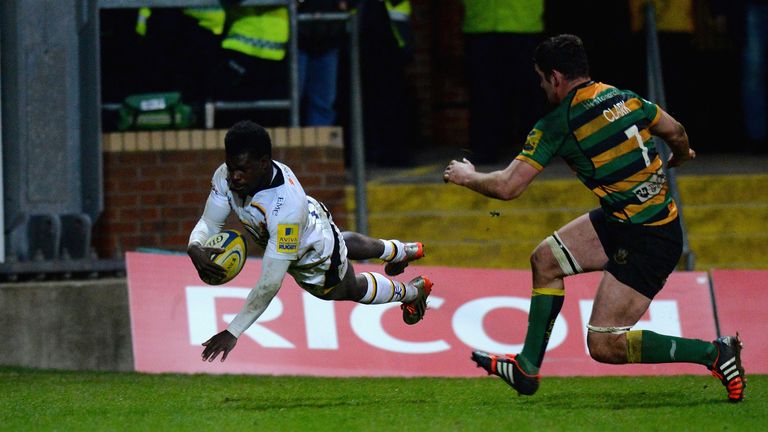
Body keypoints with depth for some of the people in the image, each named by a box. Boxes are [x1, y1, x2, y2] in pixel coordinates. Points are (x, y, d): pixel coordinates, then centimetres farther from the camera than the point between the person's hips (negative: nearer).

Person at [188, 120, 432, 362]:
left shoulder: (285, 208, -50)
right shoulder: (226, 177, -32)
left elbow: (270, 283, -47)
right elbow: (209, 222, -18)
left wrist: (233, 333, -46)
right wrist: (195, 248, -43)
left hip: (318, 261, -6)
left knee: (352, 289, 28)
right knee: (346, 246, 38)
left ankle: (413, 291, 58)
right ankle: (406, 251, 69)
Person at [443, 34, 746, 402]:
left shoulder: (557, 125, -16)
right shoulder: (626, 99, 3)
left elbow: (507, 187, -14)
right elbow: (675, 132, 18)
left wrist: (466, 176, 6)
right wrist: (680, 157, 42)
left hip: (648, 243, -9)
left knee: (603, 346, -6)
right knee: (545, 258, 14)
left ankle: (715, 353, -4)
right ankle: (527, 368, 19)